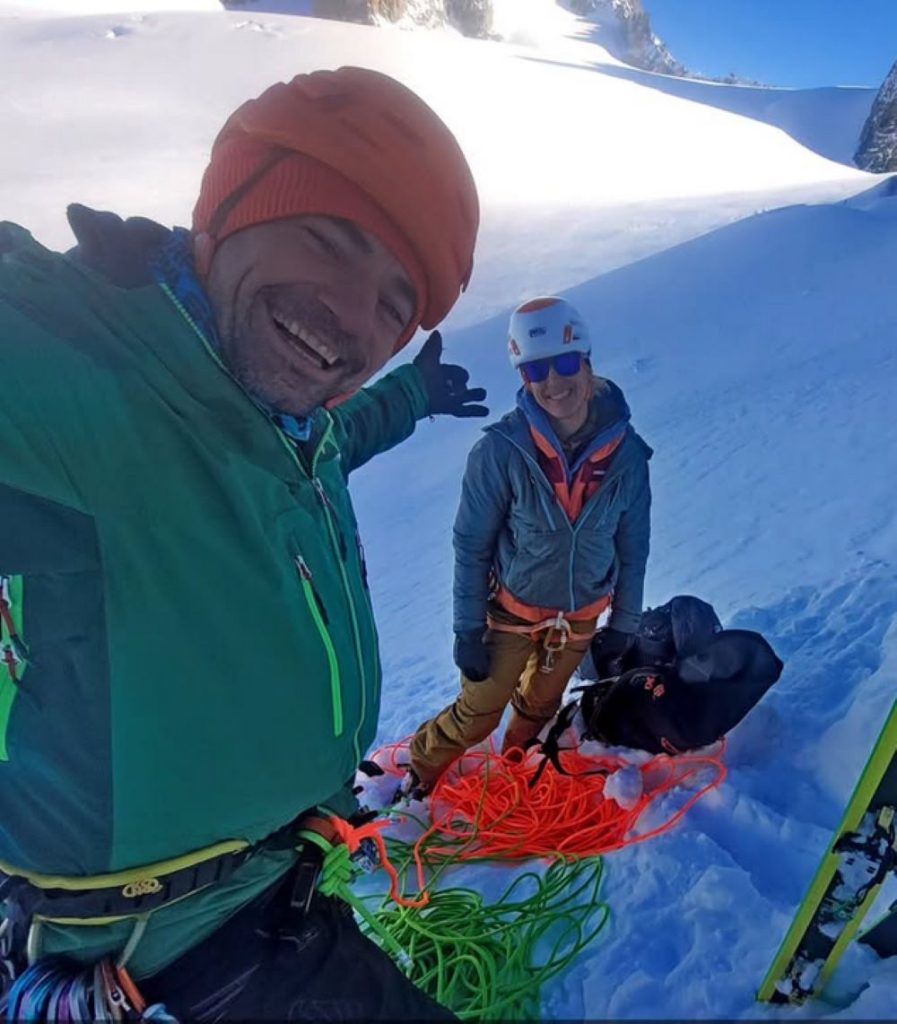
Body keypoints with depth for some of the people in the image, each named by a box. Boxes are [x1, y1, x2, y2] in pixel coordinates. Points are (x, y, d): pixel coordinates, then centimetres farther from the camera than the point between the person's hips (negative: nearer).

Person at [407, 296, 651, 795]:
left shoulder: (626, 452, -17)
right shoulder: (501, 451, -25)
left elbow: (633, 547, -4)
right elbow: (471, 545, -15)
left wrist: (622, 627, 3)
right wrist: (468, 629, -11)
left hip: (581, 616, 3)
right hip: (512, 608, -3)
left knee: (539, 708, 25)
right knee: (479, 715, 10)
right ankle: (421, 768, 40)